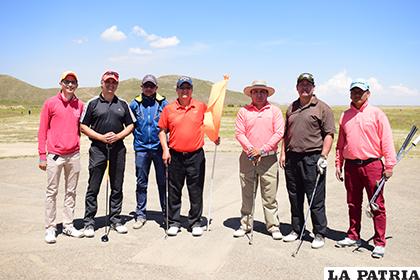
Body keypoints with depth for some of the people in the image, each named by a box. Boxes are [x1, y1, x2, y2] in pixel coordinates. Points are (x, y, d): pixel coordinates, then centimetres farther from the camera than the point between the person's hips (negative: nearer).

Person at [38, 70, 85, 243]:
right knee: (52, 192, 2)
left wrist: (76, 145, 8)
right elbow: (42, 130, -1)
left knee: (71, 192, 10)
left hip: (74, 155, 3)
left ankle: (68, 225, 21)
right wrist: (42, 155, -4)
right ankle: (50, 228, 12)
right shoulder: (51, 103, -2)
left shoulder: (80, 105, 7)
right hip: (55, 155, -3)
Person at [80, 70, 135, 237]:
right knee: (93, 187, 0)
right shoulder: (93, 103, 4)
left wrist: (118, 136, -6)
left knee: (117, 187, 9)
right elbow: (83, 126, 1)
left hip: (118, 148, 3)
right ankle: (89, 222, 11)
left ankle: (115, 220, 20)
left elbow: (130, 125, 11)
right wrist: (102, 137, -11)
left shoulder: (123, 104, 12)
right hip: (98, 148, -2)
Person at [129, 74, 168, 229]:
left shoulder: (163, 103, 4)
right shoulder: (135, 103, 7)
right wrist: (136, 133, 7)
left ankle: (167, 212, 16)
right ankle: (140, 214, 17)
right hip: (141, 148, 1)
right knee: (141, 183, 7)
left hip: (159, 147, -1)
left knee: (163, 182, 5)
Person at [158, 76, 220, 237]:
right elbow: (162, 131, 8)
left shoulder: (201, 107, 3)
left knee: (196, 191, 6)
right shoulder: (169, 109, 3)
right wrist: (165, 150, -2)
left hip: (196, 156, 0)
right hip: (175, 156, 0)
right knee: (174, 191, 9)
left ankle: (196, 223, 20)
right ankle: (173, 222, 22)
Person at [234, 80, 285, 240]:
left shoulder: (275, 111, 7)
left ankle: (273, 226, 13)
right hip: (247, 158, 1)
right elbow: (239, 133, 1)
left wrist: (262, 150, -11)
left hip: (269, 158, -1)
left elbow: (279, 133, -3)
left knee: (270, 195, 2)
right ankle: (245, 224, 19)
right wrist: (251, 149, -12)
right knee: (247, 194, 8)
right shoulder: (244, 111, 8)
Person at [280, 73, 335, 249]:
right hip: (292, 158, 6)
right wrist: (283, 153, 11)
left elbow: (329, 134, -6)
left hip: (312, 158, -6)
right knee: (294, 197, 13)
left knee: (316, 200, 0)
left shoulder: (322, 108, -1)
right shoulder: (291, 108, 16)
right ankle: (296, 229, 26)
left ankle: (319, 234, 13)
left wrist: (323, 156, -14)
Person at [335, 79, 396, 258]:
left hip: (372, 165, -4)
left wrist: (389, 164, -11)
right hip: (351, 166, 4)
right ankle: (353, 237, 26)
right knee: (353, 204, 13)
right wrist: (338, 164, 12)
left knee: (377, 205, 0)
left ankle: (380, 243, 10)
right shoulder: (345, 116, 12)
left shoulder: (376, 114, -1)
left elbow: (386, 140, -5)